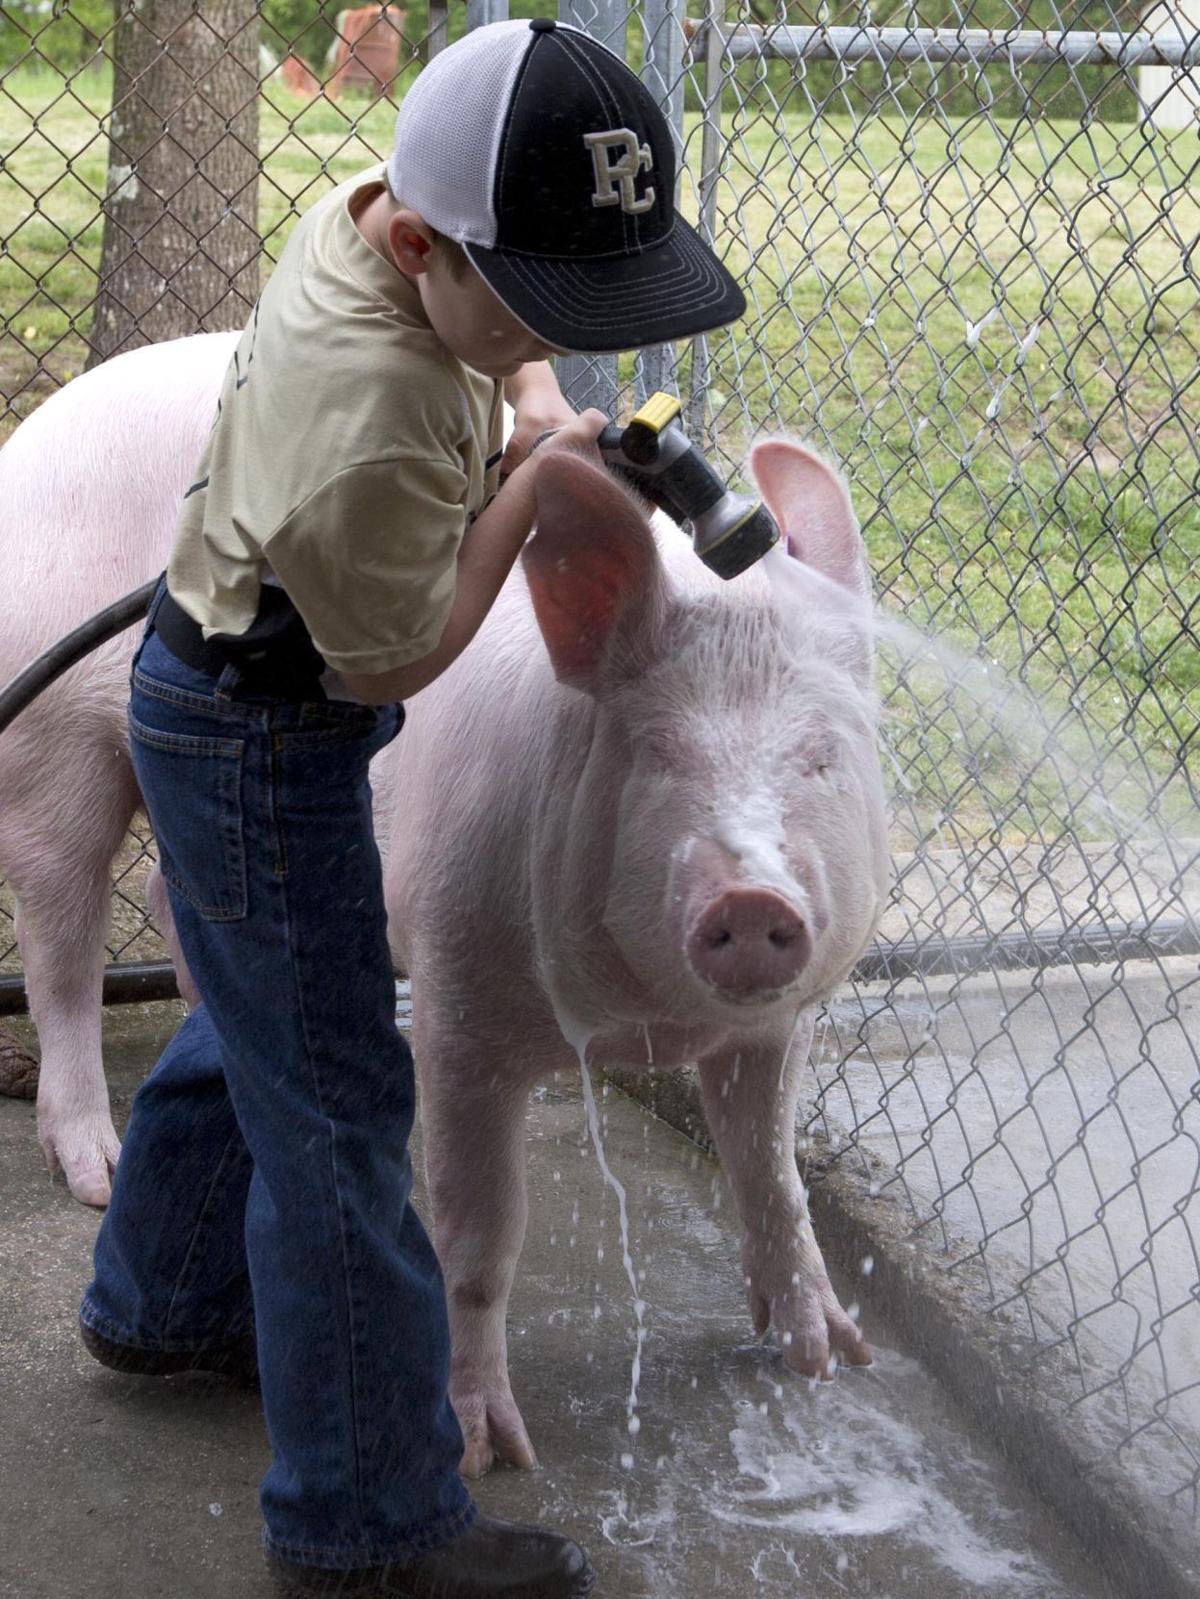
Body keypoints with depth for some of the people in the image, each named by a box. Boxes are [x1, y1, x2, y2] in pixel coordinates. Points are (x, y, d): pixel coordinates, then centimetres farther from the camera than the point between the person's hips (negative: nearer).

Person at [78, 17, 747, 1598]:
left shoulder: (375, 206, -12)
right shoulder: (375, 427, -38)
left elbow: (510, 323, 13)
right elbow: (393, 660, -22)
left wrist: (535, 390, -6)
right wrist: (524, 485, -17)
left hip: (236, 698, 10)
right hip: (257, 742, -10)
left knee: (260, 1018, 27)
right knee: (335, 1107, -2)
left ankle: (164, 1299, 50)